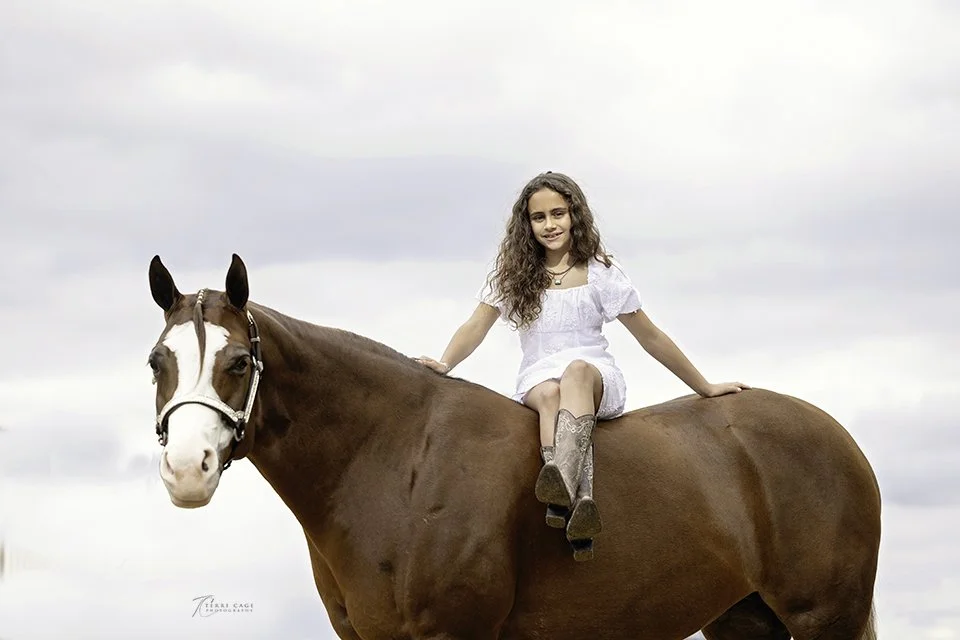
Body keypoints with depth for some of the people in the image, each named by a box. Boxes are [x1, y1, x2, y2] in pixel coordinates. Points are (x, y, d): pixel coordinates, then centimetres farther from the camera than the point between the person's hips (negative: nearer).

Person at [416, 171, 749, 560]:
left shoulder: (600, 273, 5)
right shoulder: (512, 274, 11)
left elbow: (650, 338, 8)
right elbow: (477, 326, 3)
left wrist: (706, 389, 10)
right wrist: (445, 363, -17)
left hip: (597, 378, -2)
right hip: (537, 379, 2)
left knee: (575, 371, -38)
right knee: (551, 394, -36)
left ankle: (563, 477, -65)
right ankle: (578, 501, -60)